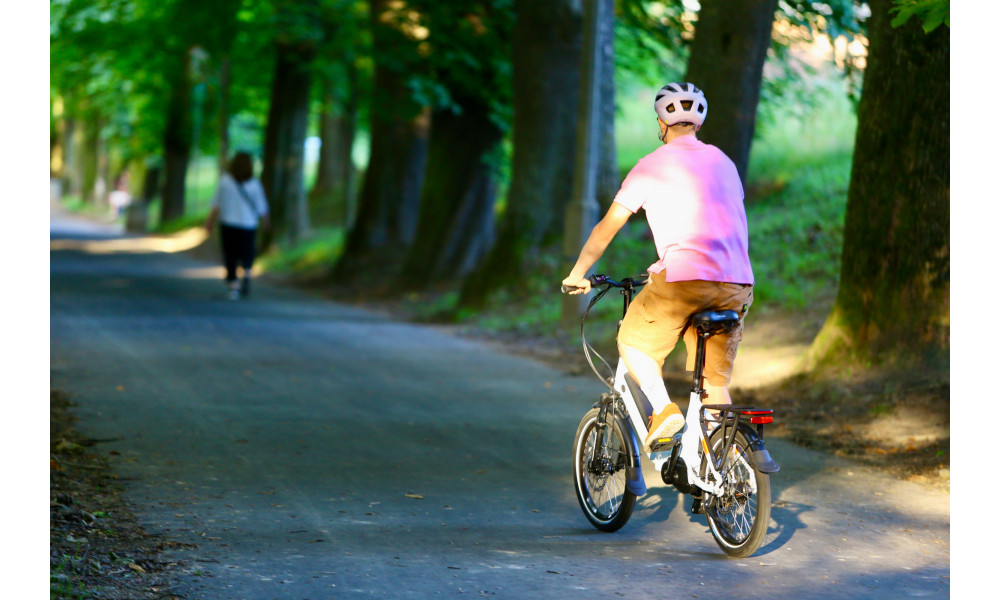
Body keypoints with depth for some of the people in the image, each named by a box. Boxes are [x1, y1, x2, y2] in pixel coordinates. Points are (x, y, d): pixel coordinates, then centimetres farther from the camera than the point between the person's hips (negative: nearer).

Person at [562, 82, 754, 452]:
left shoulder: (653, 165, 6)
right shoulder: (724, 163, 22)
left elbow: (608, 227, 11)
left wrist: (577, 274, 24)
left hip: (684, 278, -5)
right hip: (736, 284, 5)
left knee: (634, 343, 17)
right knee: (716, 383, 13)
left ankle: (663, 409, -4)